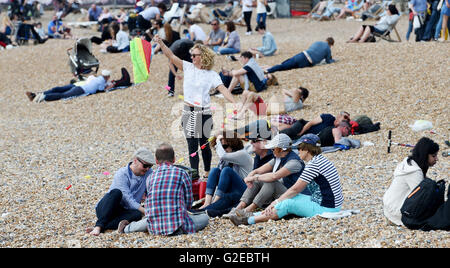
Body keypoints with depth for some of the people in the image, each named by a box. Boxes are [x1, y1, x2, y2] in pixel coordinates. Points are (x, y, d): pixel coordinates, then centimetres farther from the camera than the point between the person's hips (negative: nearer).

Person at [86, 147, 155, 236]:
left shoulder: (149, 173, 4)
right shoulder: (121, 174, -14)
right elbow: (128, 200, -22)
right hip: (104, 209, -4)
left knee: (137, 214, -32)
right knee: (116, 192, -35)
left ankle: (101, 227, -42)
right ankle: (99, 226, -44)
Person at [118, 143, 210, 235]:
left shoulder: (151, 177, 10)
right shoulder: (181, 173, 1)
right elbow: (188, 203, 7)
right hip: (177, 227, -6)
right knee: (205, 217, 14)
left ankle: (127, 227, 22)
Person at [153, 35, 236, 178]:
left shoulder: (212, 74, 0)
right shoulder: (188, 67, 6)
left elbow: (223, 89, -10)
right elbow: (171, 56, -1)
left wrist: (234, 103, -23)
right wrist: (161, 43, -13)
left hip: (204, 113, -2)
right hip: (189, 112, 2)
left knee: (204, 143, 10)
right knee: (192, 144, 0)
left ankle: (207, 172, 27)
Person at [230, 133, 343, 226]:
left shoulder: (314, 164, -17)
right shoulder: (320, 159, 14)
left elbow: (295, 189, -14)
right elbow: (300, 188, 15)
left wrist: (277, 201, -4)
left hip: (325, 208, -9)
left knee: (288, 204, -11)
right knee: (291, 197, 8)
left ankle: (249, 220, -6)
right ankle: (253, 216, 7)